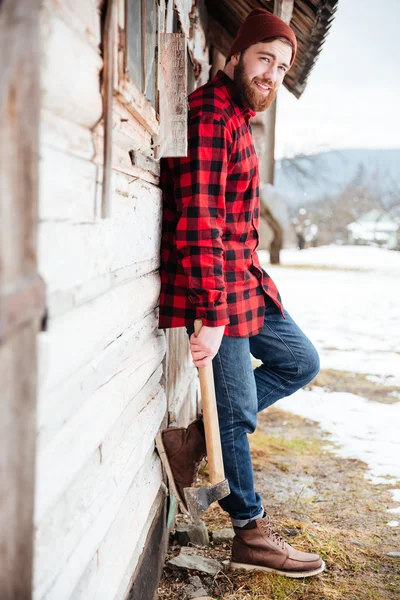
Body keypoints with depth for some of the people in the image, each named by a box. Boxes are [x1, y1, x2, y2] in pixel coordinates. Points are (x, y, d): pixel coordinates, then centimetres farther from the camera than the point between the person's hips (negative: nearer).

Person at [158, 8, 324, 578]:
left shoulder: (238, 117, 17)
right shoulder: (210, 114, -16)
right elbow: (198, 224, -24)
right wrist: (211, 316, -26)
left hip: (245, 280, 10)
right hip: (215, 289, -10)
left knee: (300, 361, 17)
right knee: (237, 407, 1)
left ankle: (196, 435, 14)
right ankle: (251, 534, 18)